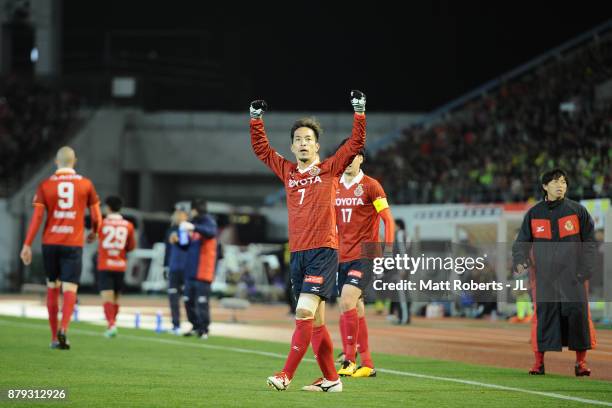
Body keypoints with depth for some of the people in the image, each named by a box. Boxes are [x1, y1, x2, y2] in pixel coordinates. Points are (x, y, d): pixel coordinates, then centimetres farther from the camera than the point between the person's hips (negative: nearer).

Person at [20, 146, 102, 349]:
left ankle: (54, 337, 18)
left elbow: (37, 217, -5)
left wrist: (27, 245, -2)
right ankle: (63, 329, -27)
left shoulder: (45, 185, 1)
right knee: (70, 290, -3)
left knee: (52, 288, 14)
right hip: (73, 244, -1)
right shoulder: (86, 184, 2)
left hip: (50, 243, 1)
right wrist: (94, 233, 27)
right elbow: (96, 217, 5)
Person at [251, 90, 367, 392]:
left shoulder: (329, 169, 4)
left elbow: (356, 143, -1)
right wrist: (256, 118, 14)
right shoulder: (287, 172, 15)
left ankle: (286, 375, -19)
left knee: (305, 313, -16)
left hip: (323, 251, -5)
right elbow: (260, 148, 22)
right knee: (315, 321, 7)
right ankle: (330, 380, 13)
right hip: (298, 252, 5)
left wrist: (359, 112, -8)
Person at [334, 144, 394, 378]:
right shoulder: (335, 187, 12)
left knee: (347, 302, -20)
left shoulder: (370, 186, -4)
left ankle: (349, 359, -16)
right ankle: (367, 365, 11)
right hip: (342, 257, 6)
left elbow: (388, 219, -6)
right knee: (355, 309, 6)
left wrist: (387, 248, -16)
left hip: (364, 255, -6)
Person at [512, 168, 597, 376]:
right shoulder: (533, 214, 8)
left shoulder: (578, 211, 4)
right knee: (542, 315, -1)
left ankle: (581, 362, 2)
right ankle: (538, 362, 5)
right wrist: (520, 261, -10)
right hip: (543, 276, 1)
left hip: (573, 275, -1)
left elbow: (589, 242, 5)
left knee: (578, 313, -5)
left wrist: (585, 269, -5)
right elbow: (522, 242, 9)